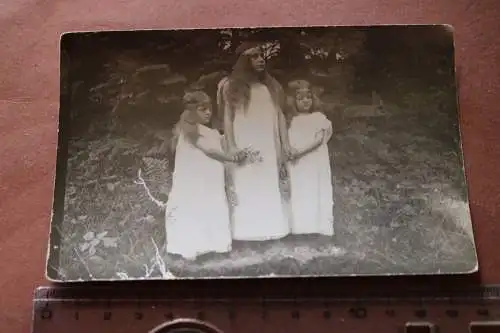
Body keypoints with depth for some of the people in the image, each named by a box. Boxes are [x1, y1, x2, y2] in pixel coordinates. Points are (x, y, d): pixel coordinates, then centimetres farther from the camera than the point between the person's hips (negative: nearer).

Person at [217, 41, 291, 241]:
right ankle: (246, 237, -2)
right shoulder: (231, 87, 2)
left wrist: (285, 151, 8)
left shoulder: (272, 86, 14)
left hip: (269, 152, 4)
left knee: (270, 193, 5)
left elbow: (280, 119, 12)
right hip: (244, 153, -4)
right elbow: (227, 122, -2)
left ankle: (271, 236, 11)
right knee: (246, 193, -6)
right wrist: (232, 153, -10)